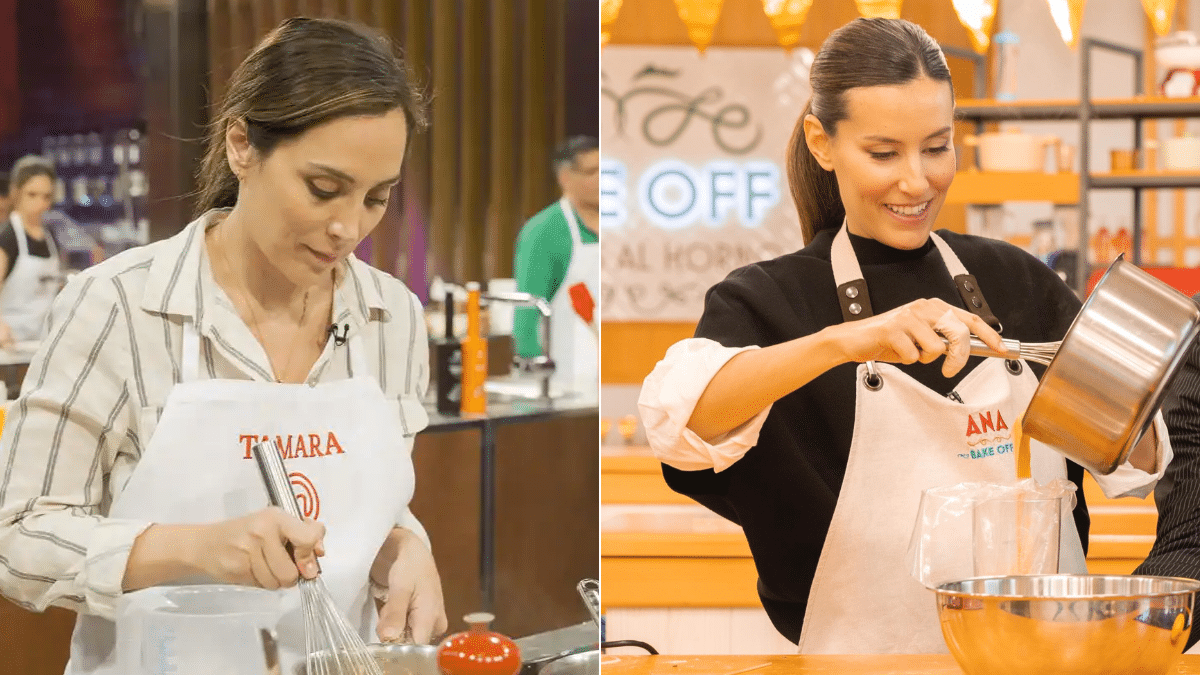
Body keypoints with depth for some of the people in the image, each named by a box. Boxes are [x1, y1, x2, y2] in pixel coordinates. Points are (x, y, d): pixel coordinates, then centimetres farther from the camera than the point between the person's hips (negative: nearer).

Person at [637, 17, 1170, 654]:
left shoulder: (1016, 282, 12)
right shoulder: (771, 299, 2)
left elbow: (1140, 464, 13)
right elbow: (675, 415, -19)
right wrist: (846, 340, -29)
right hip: (868, 653, -4)